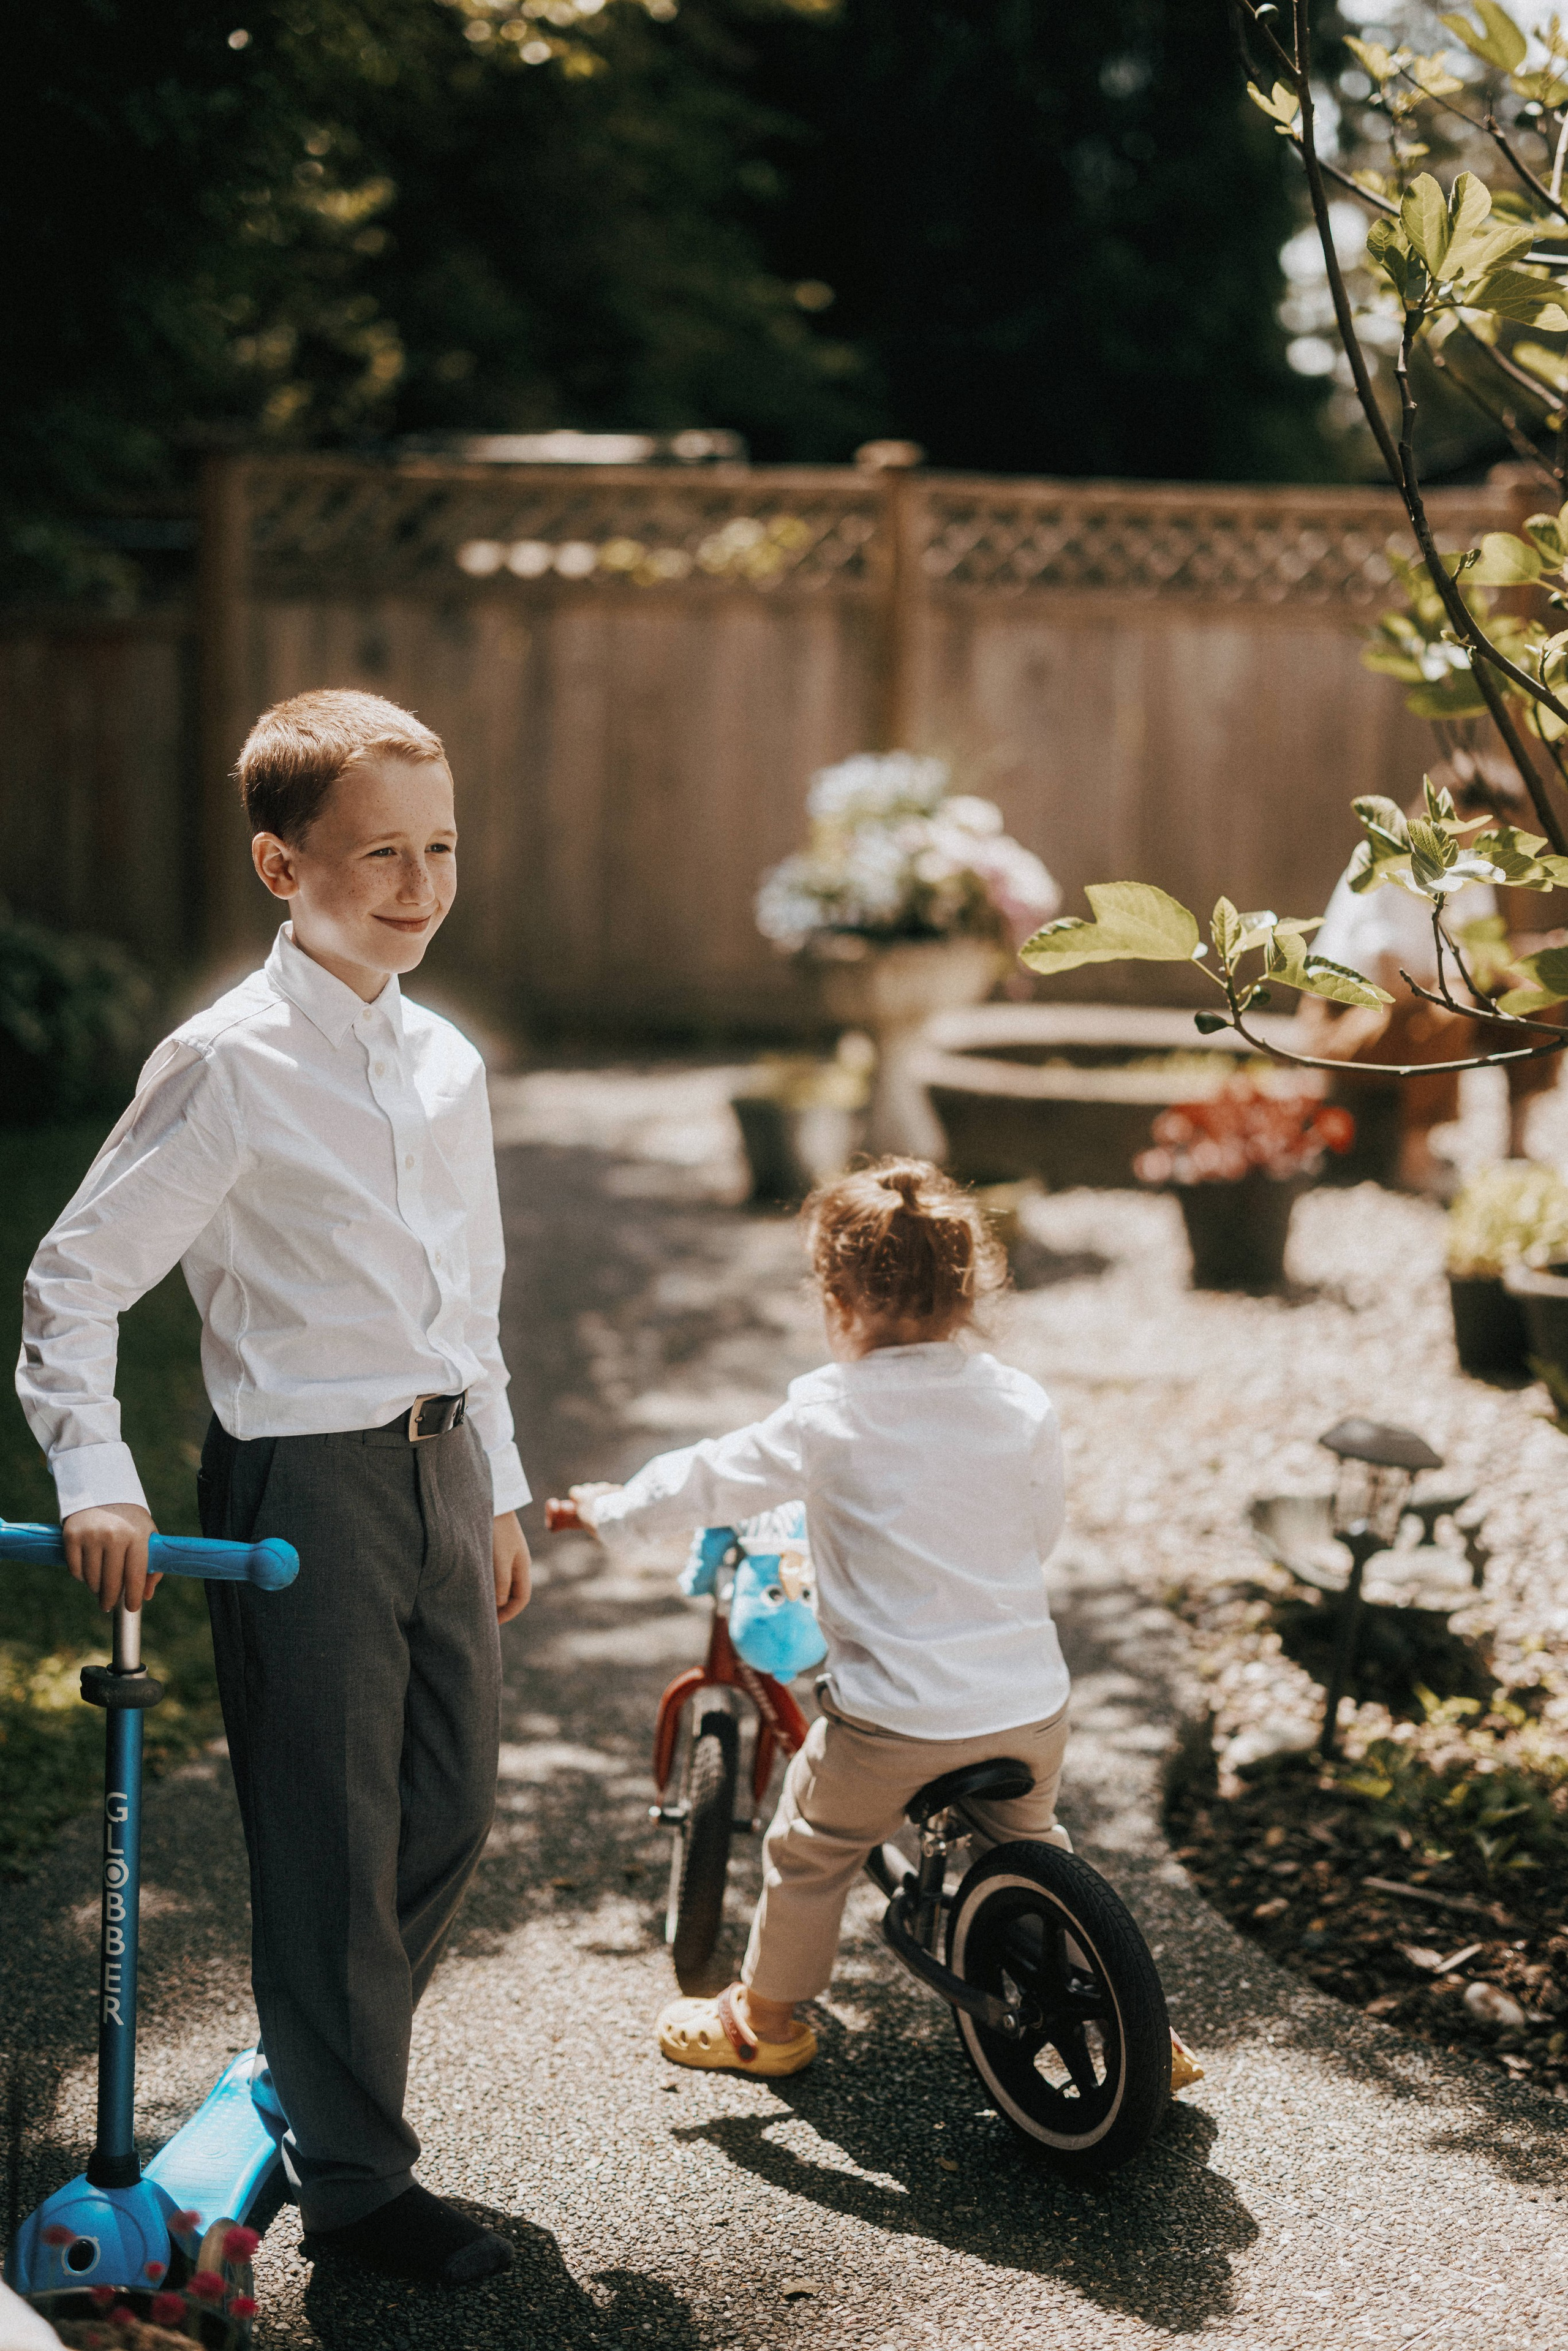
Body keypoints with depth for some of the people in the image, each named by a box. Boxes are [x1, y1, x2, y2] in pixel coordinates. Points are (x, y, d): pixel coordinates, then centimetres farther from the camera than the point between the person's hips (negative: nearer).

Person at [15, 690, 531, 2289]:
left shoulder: (446, 1064, 8)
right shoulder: (230, 1065, -13)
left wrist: (498, 1490, 18)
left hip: (441, 1466, 7)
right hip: (306, 1482, -7)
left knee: (454, 1808, 14)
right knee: (330, 1842, 3)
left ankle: (317, 2072, 37)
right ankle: (353, 2180, 20)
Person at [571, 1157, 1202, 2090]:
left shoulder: (831, 1416, -12)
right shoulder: (1026, 1407, -1)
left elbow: (712, 1481, 0)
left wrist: (614, 1509, 18)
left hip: (892, 1719, -4)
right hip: (1029, 1701, 4)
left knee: (809, 1852, 21)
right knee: (1034, 1848, 30)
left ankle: (767, 2019, 37)